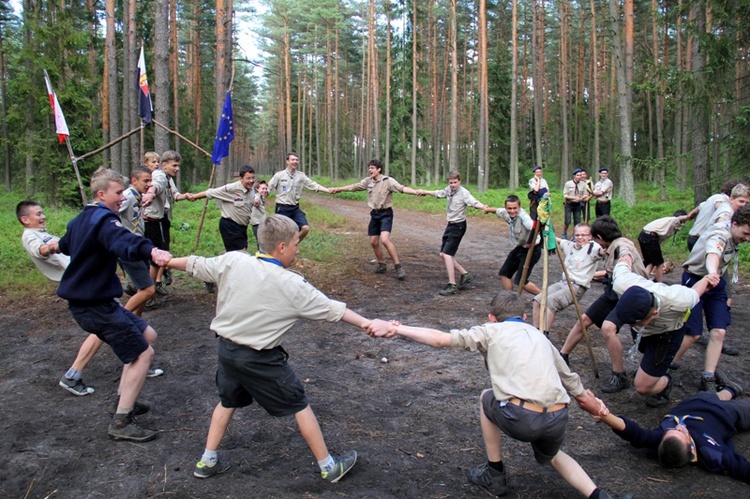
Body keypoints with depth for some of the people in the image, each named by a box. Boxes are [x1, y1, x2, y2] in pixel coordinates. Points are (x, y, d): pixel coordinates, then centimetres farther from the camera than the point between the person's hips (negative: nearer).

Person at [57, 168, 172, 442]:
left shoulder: (81, 219, 13)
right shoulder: (103, 219, -19)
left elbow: (64, 245, 36)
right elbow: (123, 241, -43)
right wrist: (150, 251, -63)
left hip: (86, 299, 10)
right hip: (94, 305, -10)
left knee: (147, 335, 17)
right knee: (143, 353, -8)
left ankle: (124, 401, 24)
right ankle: (121, 423, -4)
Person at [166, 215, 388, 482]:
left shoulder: (233, 261, -9)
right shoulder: (292, 285, -19)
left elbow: (196, 265, 5)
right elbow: (332, 309, -15)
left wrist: (168, 261, 24)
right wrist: (366, 323, -7)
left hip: (225, 347, 5)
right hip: (259, 359, -5)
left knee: (228, 401, 28)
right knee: (300, 406, 10)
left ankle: (207, 462, 37)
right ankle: (329, 466, 21)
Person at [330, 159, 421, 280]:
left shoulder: (388, 181, -14)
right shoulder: (368, 181, 4)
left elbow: (402, 188, -26)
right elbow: (354, 186, 16)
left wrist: (416, 192, -43)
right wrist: (338, 189, 24)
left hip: (385, 213, -7)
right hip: (374, 214, 7)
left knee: (385, 239, -23)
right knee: (373, 241, 9)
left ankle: (398, 266, -14)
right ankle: (382, 265, 29)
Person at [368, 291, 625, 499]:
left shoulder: (492, 331, 13)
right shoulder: (540, 336, 26)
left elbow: (441, 339, 3)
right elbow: (573, 384, 32)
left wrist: (395, 329, 8)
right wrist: (593, 404, 50)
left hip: (520, 420, -5)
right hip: (558, 420, 5)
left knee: (487, 399, 28)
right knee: (552, 455, 38)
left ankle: (495, 475, 32)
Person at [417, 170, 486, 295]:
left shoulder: (464, 193, -17)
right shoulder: (449, 189, 5)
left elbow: (474, 202, -33)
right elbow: (438, 193, 25)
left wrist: (484, 207, -54)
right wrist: (424, 192, 39)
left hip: (458, 226, -8)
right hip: (450, 224, 9)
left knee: (447, 253, -14)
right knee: (443, 254, 10)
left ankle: (452, 285, -10)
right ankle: (465, 274, 21)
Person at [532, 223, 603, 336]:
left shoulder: (593, 248, -5)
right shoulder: (570, 245, 15)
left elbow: (603, 251, -25)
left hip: (577, 287, -7)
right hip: (562, 282, 7)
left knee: (550, 301, -26)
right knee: (538, 300, -5)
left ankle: (545, 335, -21)